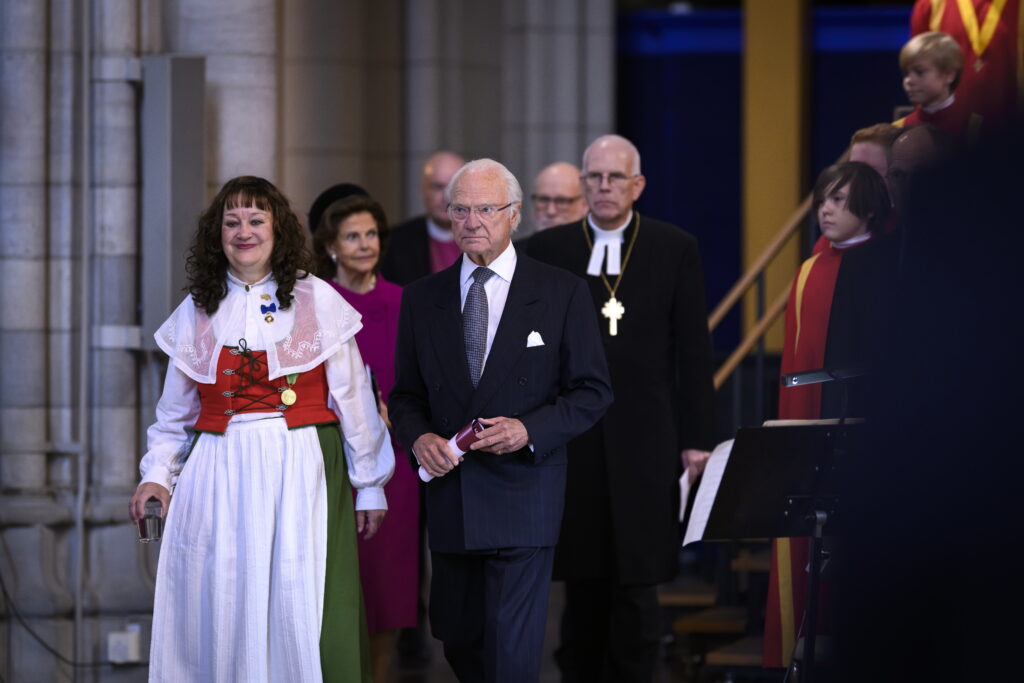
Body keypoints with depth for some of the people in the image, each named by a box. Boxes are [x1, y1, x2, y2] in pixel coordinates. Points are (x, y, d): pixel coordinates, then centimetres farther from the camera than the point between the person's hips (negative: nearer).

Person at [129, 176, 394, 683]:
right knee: (222, 616, -2)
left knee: (303, 616, -9)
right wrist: (157, 474, 6)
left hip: (302, 472, -2)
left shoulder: (317, 300, 3)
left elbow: (353, 398, 4)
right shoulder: (196, 312, 11)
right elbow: (175, 412, 19)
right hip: (220, 480, 2)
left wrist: (369, 485, 4)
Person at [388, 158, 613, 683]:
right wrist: (419, 437, -8)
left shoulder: (561, 293, 0)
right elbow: (405, 395, 14)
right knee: (457, 640, 13)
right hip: (449, 495, 4)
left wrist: (530, 429, -15)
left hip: (522, 496, -4)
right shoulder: (421, 298, 9)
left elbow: (593, 391, 0)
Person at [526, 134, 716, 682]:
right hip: (570, 445, 1)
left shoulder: (675, 249, 5)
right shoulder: (547, 250, 7)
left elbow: (693, 351, 4)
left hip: (645, 443, -1)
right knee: (582, 588, 5)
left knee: (637, 586, -2)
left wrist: (697, 439, -1)